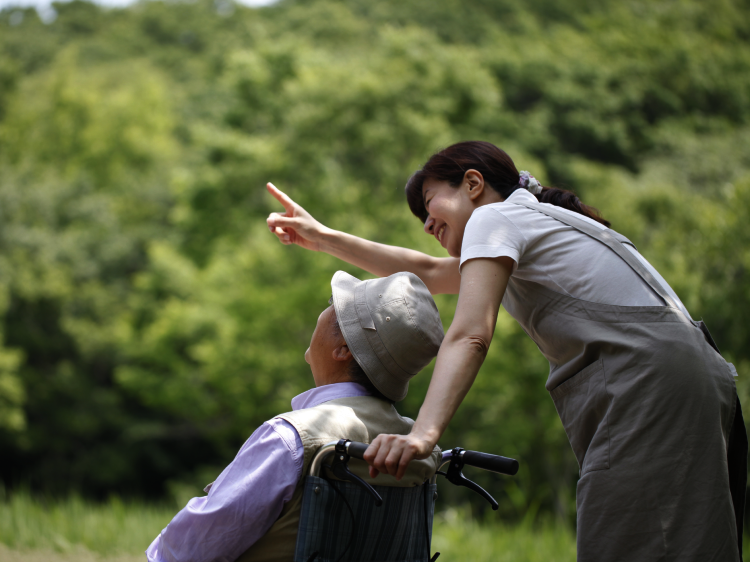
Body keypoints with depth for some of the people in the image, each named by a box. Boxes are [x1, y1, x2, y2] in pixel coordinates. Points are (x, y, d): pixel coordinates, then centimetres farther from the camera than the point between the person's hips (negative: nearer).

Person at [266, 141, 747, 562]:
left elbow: (470, 335, -13)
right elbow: (428, 272, 43)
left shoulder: (494, 217, 4)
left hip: (649, 382, -10)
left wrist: (423, 433, -24)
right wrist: (325, 238, 44)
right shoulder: (537, 228, 33)